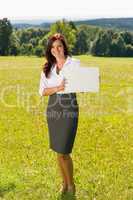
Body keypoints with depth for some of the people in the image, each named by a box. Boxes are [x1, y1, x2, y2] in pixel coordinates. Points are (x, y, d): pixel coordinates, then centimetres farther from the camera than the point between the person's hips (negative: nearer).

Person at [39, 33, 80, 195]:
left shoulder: (75, 63, -1)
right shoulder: (47, 68, 9)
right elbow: (42, 91, 3)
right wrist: (57, 88, -15)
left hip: (69, 109, -4)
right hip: (52, 109, 4)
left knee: (64, 151, -6)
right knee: (58, 151, 10)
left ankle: (71, 184, 16)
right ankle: (64, 182, 28)